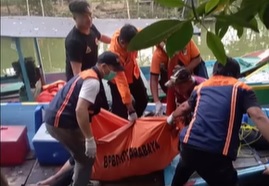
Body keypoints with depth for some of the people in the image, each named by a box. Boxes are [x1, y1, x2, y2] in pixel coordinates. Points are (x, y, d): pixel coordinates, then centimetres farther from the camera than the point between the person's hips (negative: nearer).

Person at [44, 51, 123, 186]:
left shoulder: (88, 74, 15)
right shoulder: (93, 81, -17)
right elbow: (80, 110, -28)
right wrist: (90, 139, -24)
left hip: (56, 118, 10)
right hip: (62, 123, -10)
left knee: (81, 156, 24)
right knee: (86, 159, 3)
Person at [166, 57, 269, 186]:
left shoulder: (202, 86, 20)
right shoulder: (241, 88, 7)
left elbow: (184, 108, 37)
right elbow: (258, 117, -9)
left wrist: (171, 118, 57)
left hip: (188, 145, 5)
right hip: (217, 155, -4)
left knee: (186, 165, 37)